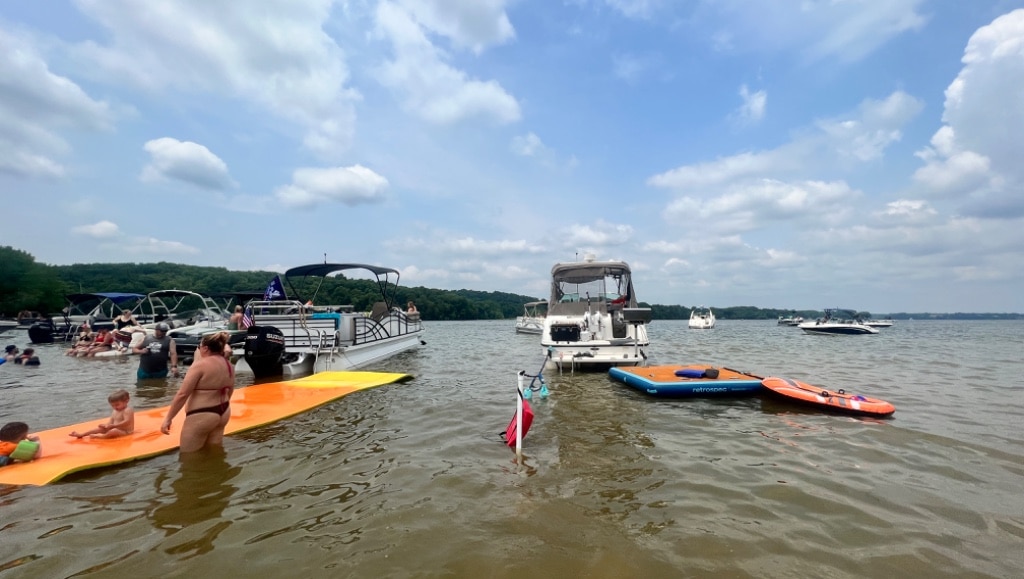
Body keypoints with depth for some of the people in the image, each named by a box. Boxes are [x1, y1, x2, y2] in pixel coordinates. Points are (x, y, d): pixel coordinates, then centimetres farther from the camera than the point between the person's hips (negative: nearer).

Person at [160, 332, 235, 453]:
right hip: (223, 413, 8)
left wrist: (168, 418, -11)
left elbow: (182, 394, -18)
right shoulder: (228, 365, 6)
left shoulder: (200, 364, -16)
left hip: (202, 417, -8)